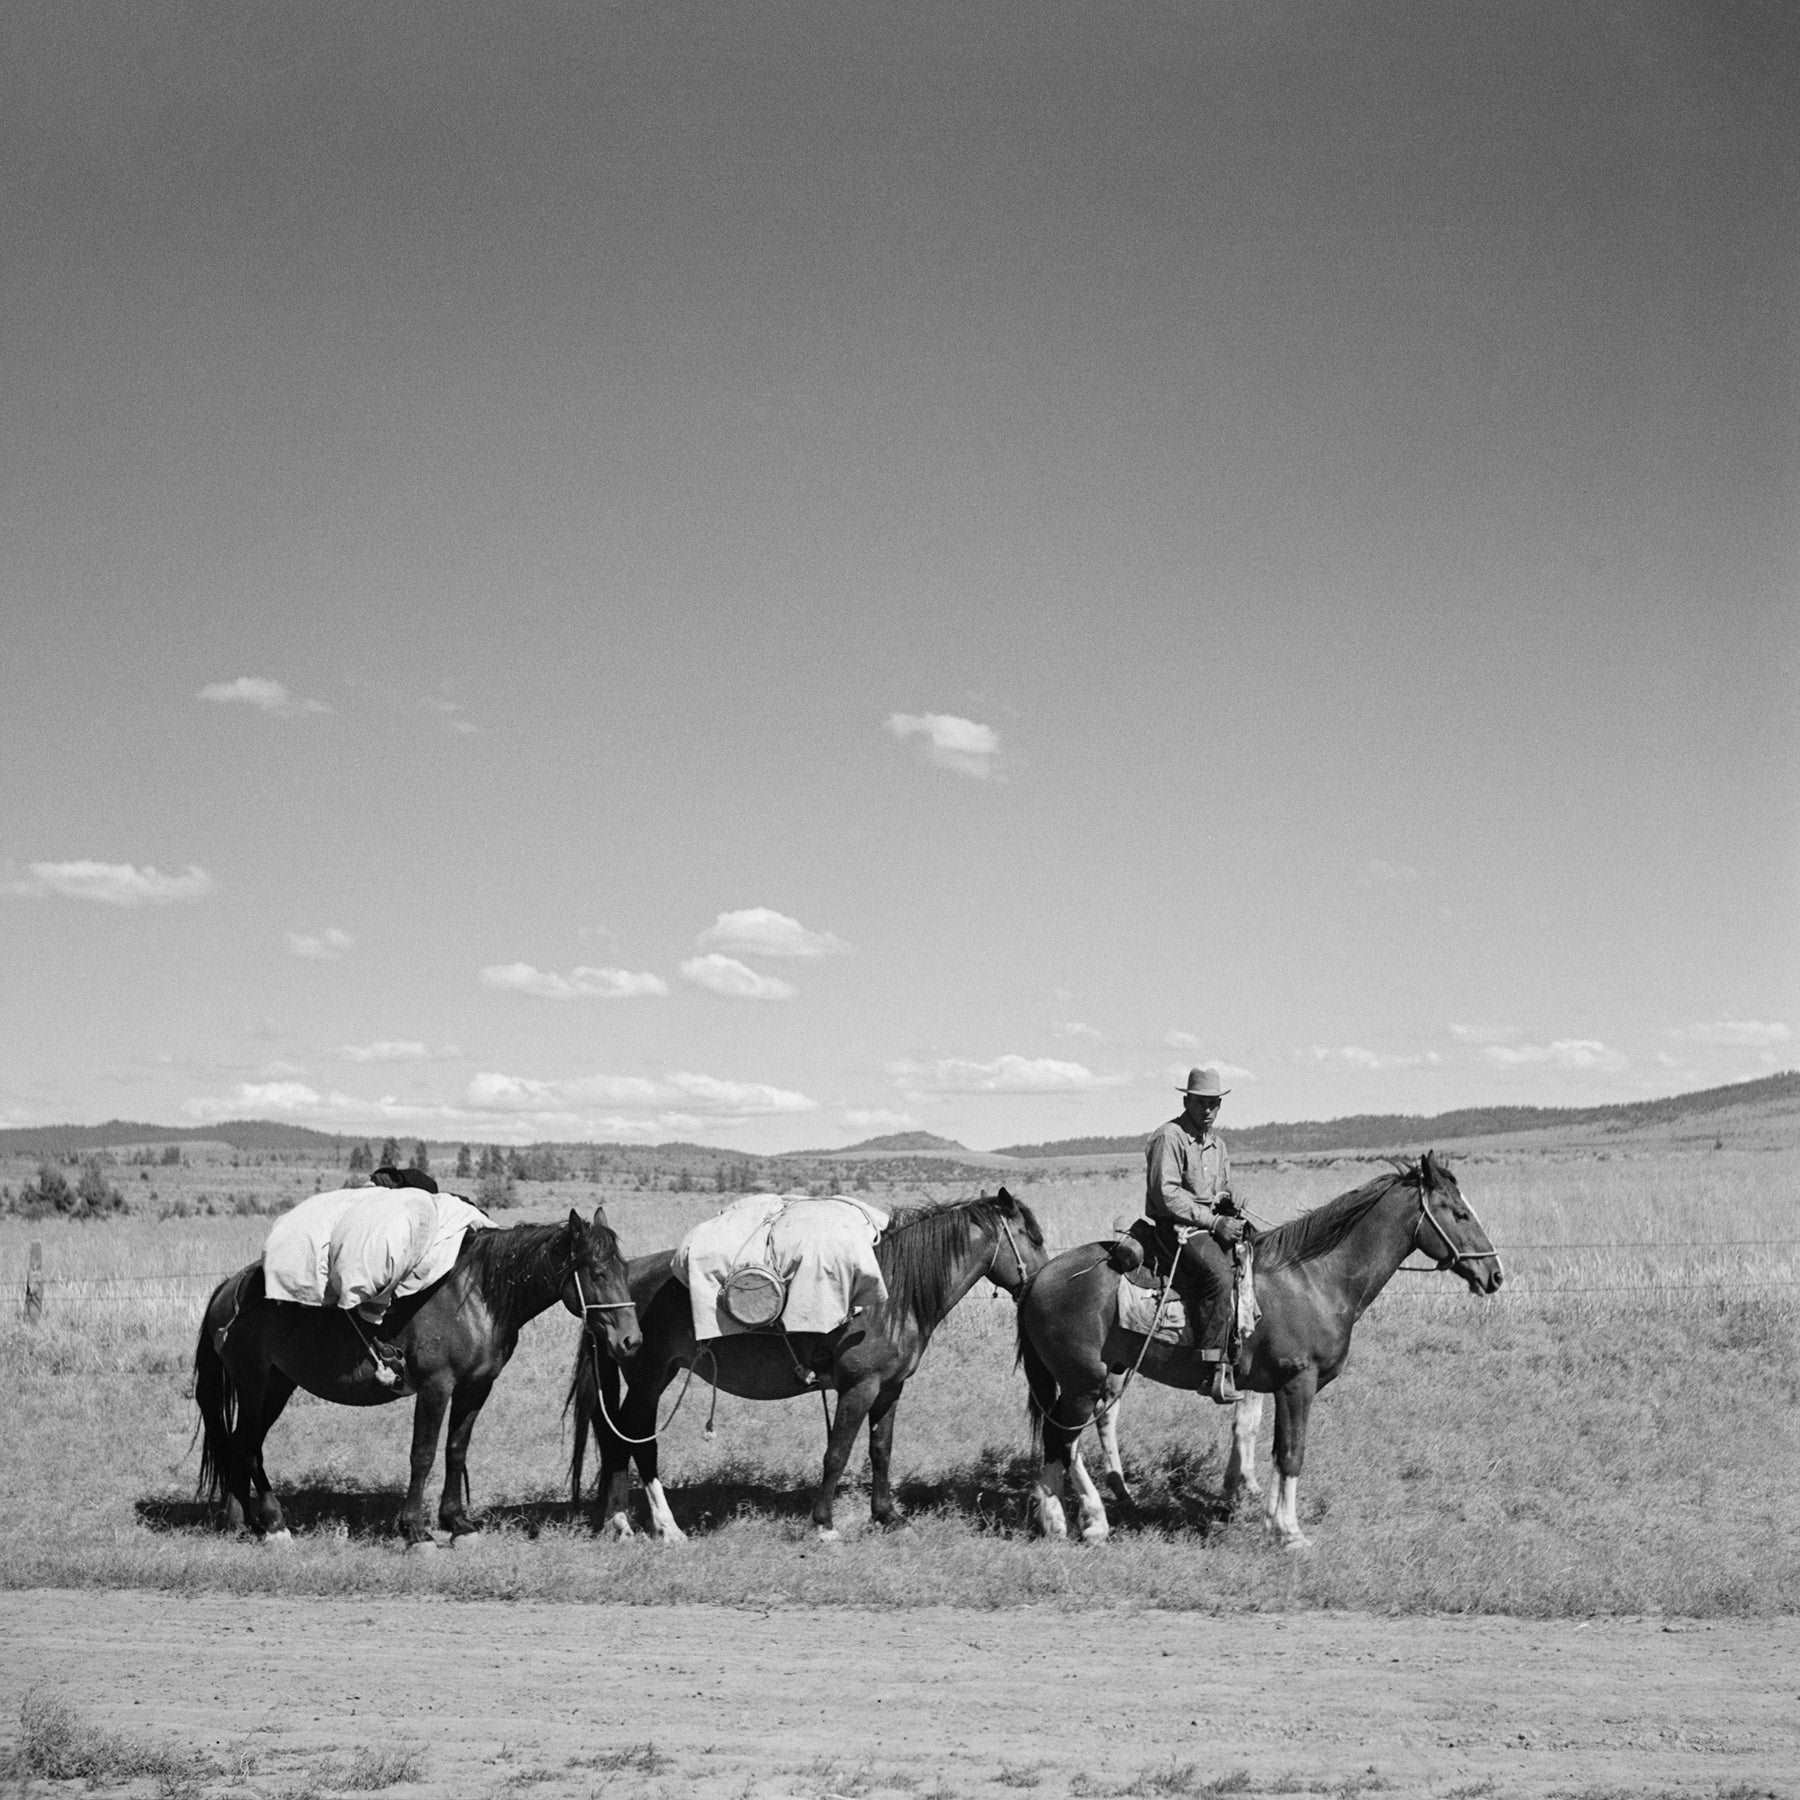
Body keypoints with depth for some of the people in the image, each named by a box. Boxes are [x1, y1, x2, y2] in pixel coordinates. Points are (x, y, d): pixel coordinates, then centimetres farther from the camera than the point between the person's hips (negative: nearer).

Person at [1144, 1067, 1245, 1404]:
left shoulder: (1217, 1143, 19)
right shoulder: (1168, 1137, -8)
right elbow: (1167, 1195, -16)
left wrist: (1229, 1204, 4)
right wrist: (1213, 1221, -18)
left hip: (1211, 1223, 9)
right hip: (1176, 1227, -9)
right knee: (1218, 1275, -30)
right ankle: (1214, 1372, -32)